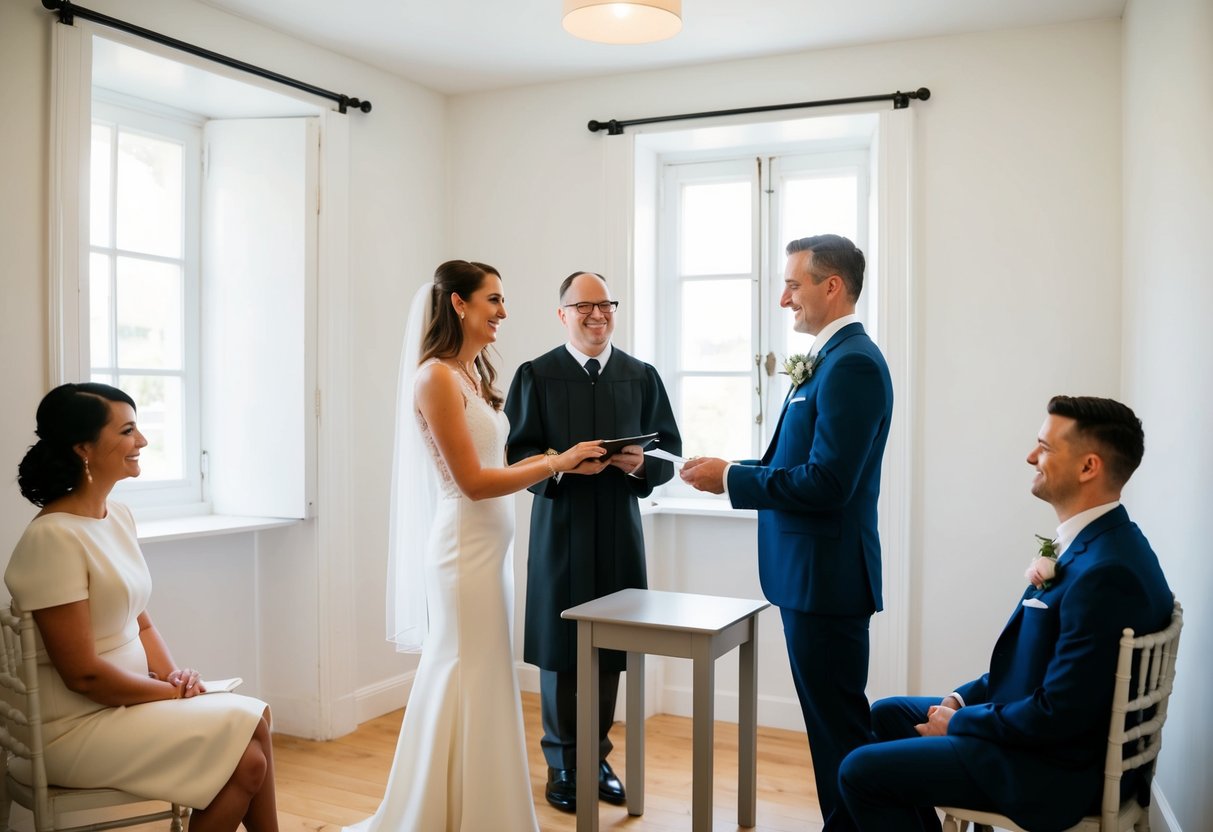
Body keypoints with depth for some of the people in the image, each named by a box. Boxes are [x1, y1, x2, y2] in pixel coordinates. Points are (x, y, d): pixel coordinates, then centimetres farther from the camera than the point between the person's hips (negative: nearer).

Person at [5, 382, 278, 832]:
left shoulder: (119, 515, 5)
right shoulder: (54, 537, -22)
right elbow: (83, 674, -22)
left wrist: (175, 674, -3)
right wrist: (173, 691, -12)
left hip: (124, 700, 8)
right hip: (78, 727, -8)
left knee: (253, 719, -6)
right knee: (248, 760, -15)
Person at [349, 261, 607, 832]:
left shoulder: (474, 375, 12)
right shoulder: (436, 377, -15)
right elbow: (472, 481, -17)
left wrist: (564, 461, 5)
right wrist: (556, 462, -13)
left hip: (490, 543, 9)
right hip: (467, 544, -9)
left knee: (470, 678, 17)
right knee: (474, 682, 2)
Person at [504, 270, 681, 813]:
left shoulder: (642, 376, 9)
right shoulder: (535, 375, 1)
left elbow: (669, 452, 7)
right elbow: (518, 454, -4)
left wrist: (640, 464, -14)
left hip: (620, 533, 3)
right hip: (560, 532, -2)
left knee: (611, 651, 9)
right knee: (560, 652, 5)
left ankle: (597, 758, 27)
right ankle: (563, 766, 22)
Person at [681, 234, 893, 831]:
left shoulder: (852, 362, -18)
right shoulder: (832, 358, 13)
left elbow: (827, 482, -25)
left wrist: (730, 480, -17)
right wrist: (735, 473, 6)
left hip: (826, 574, -10)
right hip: (811, 572, 10)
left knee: (839, 723, 2)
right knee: (832, 718, 19)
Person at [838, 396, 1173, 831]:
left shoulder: (1106, 571, -28)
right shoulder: (1094, 541, 4)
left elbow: (1058, 715, -27)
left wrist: (959, 722, -12)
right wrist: (963, 698, 1)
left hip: (1057, 768, -10)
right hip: (1038, 729, 10)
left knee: (861, 771, -10)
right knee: (887, 714, 19)